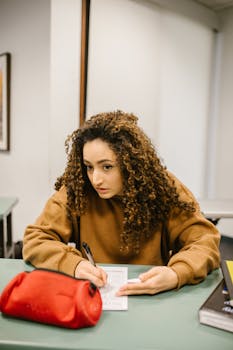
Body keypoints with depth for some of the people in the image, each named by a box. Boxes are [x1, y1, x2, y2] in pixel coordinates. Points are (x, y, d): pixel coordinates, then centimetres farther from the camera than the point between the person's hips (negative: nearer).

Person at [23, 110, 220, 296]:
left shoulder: (163, 188, -10)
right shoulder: (75, 190, -11)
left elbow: (205, 240, -11)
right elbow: (34, 240, -8)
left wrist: (176, 275, -31)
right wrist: (73, 264, -27)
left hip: (153, 299, 0)